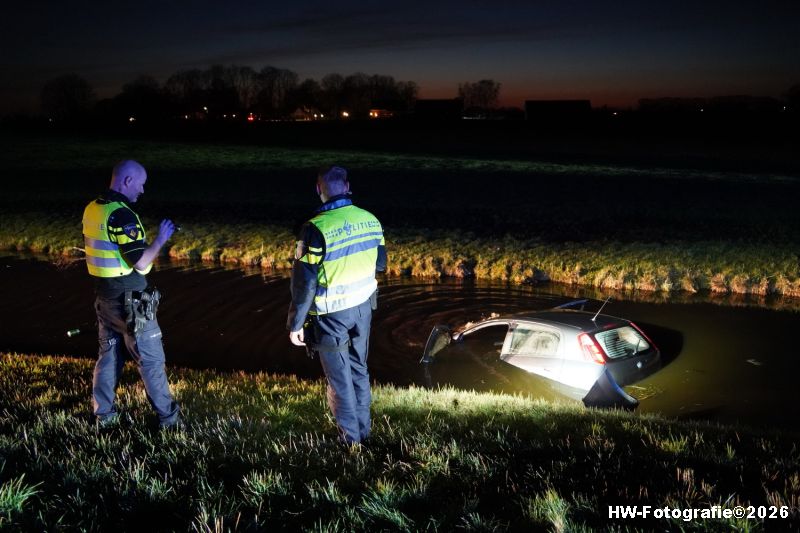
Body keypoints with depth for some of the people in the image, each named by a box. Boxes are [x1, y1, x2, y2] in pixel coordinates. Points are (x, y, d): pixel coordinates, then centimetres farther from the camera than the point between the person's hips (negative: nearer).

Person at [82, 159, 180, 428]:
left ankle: (104, 413, 26)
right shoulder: (122, 215, -23)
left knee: (109, 354, 18)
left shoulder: (92, 209, 5)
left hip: (104, 295, 8)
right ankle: (167, 416, 13)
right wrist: (160, 239, -11)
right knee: (150, 358, 3)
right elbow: (141, 263, -24)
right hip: (129, 300, -8)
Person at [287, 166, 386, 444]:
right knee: (359, 369, 22)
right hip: (363, 306, 5)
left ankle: (350, 436, 25)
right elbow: (380, 264, 9)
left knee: (339, 376, 11)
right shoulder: (371, 220, -5)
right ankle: (364, 429, 34)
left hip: (331, 314, -5)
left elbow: (304, 282, -19)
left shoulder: (316, 228, -22)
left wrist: (295, 323, -9)